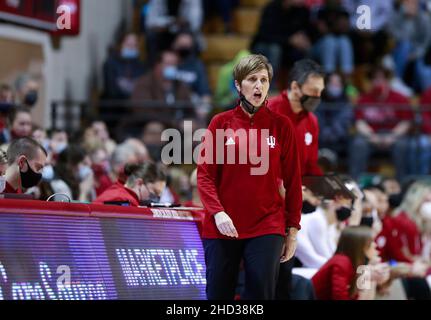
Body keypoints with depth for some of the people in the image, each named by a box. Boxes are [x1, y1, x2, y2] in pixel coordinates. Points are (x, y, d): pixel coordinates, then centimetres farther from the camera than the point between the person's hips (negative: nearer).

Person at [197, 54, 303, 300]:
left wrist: (293, 229, 2)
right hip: (223, 227, 1)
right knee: (218, 295, 4)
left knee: (261, 295, -7)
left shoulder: (281, 125, 2)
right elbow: (205, 174, 2)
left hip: (267, 227, -1)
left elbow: (293, 180, 4)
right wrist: (217, 212, -14)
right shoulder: (221, 123, 3)